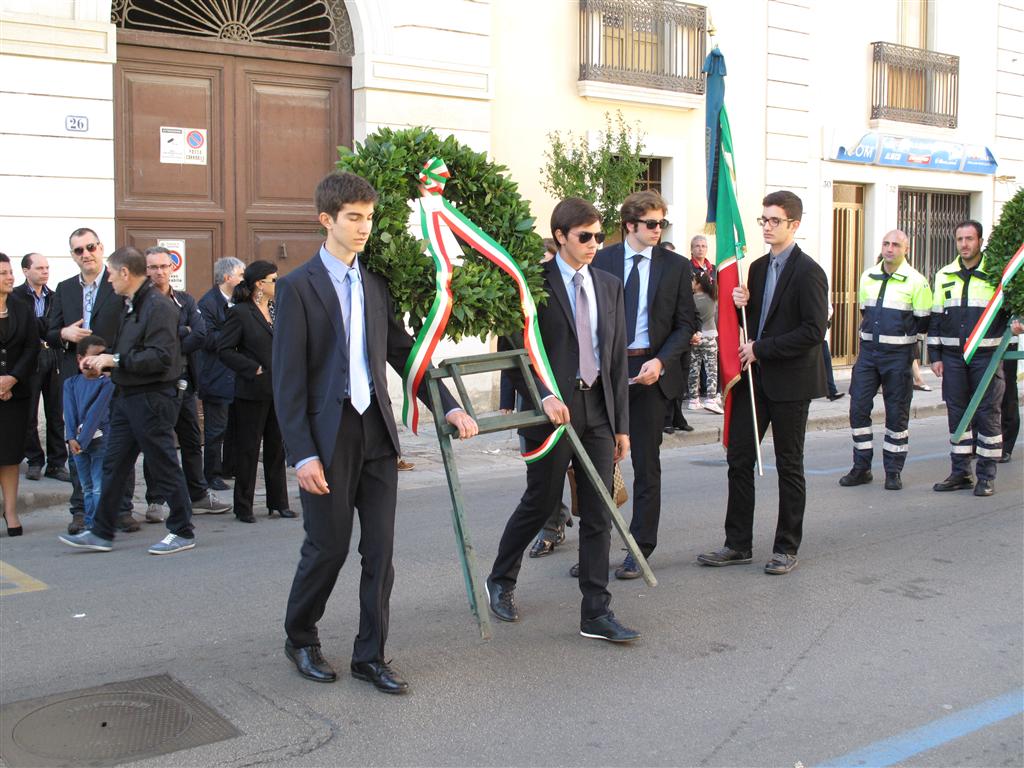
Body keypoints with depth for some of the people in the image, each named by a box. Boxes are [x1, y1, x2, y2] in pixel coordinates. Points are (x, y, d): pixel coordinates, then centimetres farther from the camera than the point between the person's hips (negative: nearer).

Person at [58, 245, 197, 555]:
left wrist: (115, 360, -19)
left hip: (152, 399, -10)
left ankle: (183, 532, 13)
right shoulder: (131, 305, 15)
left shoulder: (158, 306, -16)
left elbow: (161, 356, -24)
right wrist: (103, 359, 8)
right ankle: (101, 533, 21)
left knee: (165, 466, 0)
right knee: (114, 465, 12)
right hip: (128, 396, 10)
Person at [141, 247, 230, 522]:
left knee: (191, 441, 11)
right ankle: (155, 502, 11)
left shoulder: (185, 301, 10)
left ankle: (199, 496, 22)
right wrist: (183, 331, -12)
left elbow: (201, 334, -6)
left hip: (183, 380, 4)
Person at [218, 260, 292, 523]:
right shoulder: (240, 313, -8)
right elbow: (226, 351, -11)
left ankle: (278, 502, 19)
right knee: (248, 449, 2)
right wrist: (254, 369, -15)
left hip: (279, 390, 6)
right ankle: (243, 506, 11)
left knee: (277, 447, 11)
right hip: (252, 391, -6)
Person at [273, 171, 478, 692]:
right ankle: (300, 639, 28)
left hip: (377, 433, 5)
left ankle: (370, 655, 18)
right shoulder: (298, 287, -6)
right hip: (328, 435, -5)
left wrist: (449, 407, 4)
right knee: (328, 547, 4)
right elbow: (287, 380, -9)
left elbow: (403, 353, 14)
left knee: (380, 548, 5)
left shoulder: (375, 283, 11)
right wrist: (302, 454, -15)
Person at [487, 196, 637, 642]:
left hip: (598, 408, 5)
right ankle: (501, 581, 31)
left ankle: (596, 614, 10)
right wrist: (544, 397, -22)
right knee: (540, 503, 6)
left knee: (598, 516, 3)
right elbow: (514, 352, -8)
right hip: (553, 408, -5)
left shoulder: (609, 286, 12)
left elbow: (617, 358, 12)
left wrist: (621, 424, 10)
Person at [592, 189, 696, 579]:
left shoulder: (676, 266, 3)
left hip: (650, 371, 0)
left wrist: (660, 361, -12)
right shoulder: (601, 261, 4)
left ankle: (640, 549, 14)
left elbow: (686, 324, 2)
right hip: (605, 368, 1)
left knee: (647, 465, 5)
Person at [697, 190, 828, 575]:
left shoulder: (808, 272, -11)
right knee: (739, 459, 6)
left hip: (790, 382, -7)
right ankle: (738, 544, 15)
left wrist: (761, 349, -16)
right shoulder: (758, 267, 13)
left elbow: (813, 331, -18)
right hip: (754, 378, 7)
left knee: (789, 465, 5)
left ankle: (786, 548, 16)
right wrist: (742, 303, -2)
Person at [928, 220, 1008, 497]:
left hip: (986, 355, -3)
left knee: (987, 414, -1)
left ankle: (987, 475, 8)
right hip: (953, 356, 3)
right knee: (957, 413, 7)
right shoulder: (945, 275, 10)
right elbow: (935, 317, 12)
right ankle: (961, 472, 16)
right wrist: (935, 355, 7)